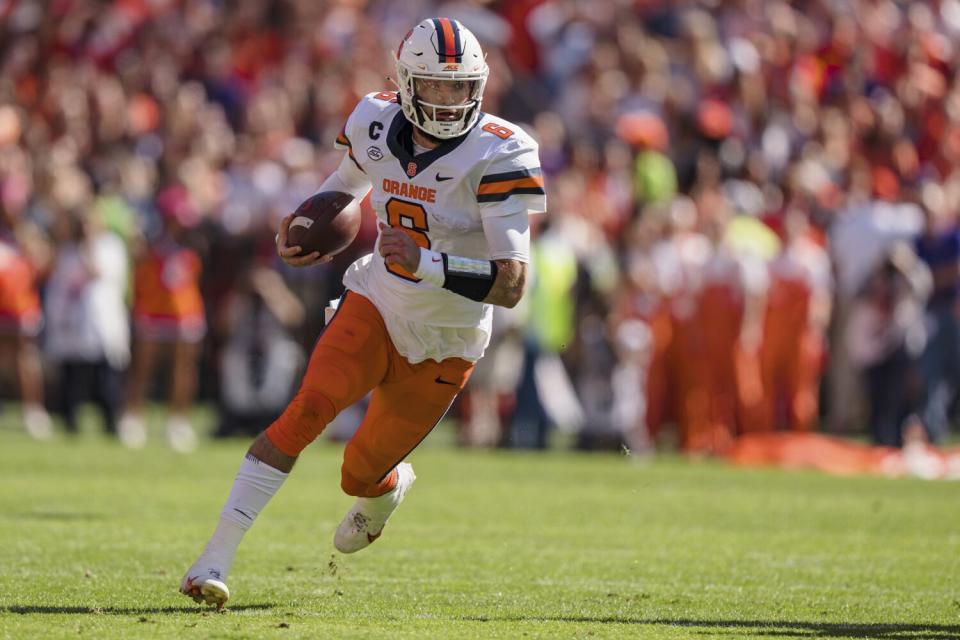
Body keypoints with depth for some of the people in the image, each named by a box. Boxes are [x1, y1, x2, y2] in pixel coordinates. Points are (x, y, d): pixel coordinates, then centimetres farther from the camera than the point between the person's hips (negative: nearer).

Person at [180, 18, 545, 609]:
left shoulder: (498, 156, -21)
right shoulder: (377, 127, -6)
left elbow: (512, 284, -25)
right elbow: (346, 184, 20)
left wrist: (428, 265, -39)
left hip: (443, 343, -2)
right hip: (376, 308, 2)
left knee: (360, 476, 6)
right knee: (309, 409, -24)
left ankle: (390, 486, 48)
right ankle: (216, 558, -24)